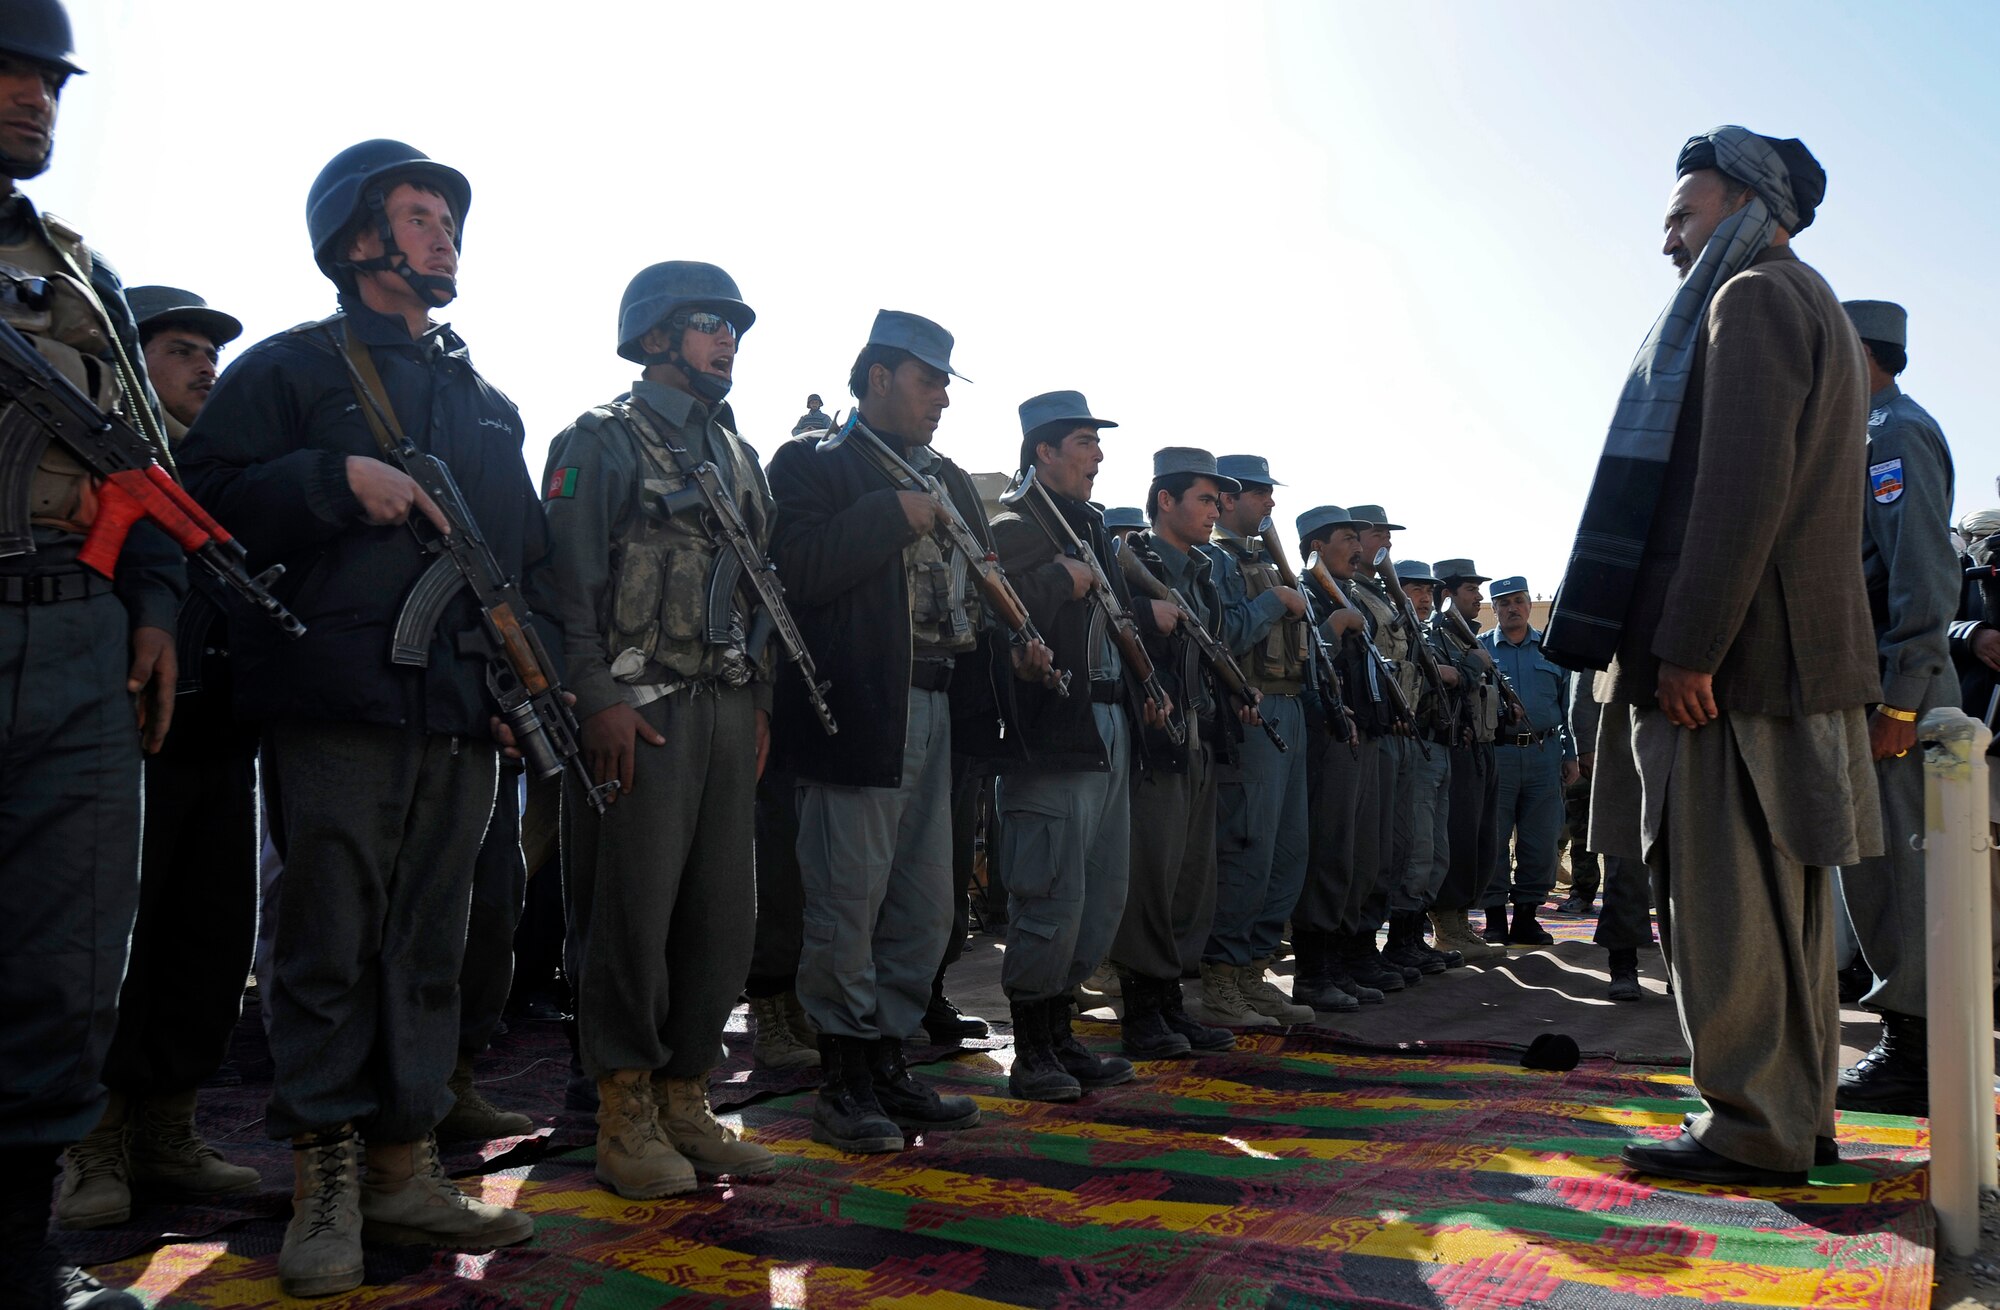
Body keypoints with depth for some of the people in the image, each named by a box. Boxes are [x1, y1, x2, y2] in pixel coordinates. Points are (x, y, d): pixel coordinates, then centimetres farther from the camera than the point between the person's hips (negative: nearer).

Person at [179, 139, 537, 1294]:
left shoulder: (487, 401, 22)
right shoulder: (291, 367, 7)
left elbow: (534, 551, 22)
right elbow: (209, 499, -4)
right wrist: (341, 478, -14)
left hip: (464, 714, 5)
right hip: (339, 702, -5)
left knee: (430, 949, 8)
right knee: (330, 948, -1)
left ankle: (407, 1168, 18)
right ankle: (326, 1187, 10)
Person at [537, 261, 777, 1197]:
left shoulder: (737, 453, 20)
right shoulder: (603, 440, 0)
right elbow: (571, 580, -9)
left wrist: (760, 701, 14)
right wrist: (598, 699, -17)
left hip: (727, 709, 7)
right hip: (640, 711, -7)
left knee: (724, 916, 8)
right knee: (633, 914, -2)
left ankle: (685, 1100, 20)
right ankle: (624, 1119, 9)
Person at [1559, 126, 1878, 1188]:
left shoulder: (1751, 299, -6)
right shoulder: (1816, 309, 26)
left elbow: (1741, 490, -19)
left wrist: (1685, 649, -20)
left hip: (1734, 661, -10)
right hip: (1801, 658, 10)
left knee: (1723, 900, -6)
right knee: (1781, 900, 13)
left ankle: (1754, 1131, 0)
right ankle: (1796, 1110, 21)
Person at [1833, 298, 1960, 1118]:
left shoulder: (1897, 433, -8)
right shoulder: (1873, 437, 22)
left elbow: (1927, 576, -18)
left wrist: (1898, 702, -22)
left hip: (1893, 685, -10)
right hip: (1875, 688, 10)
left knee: (1890, 864, -6)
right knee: (1882, 864, 12)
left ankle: (1916, 1058, 1)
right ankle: (1913, 1051, 20)